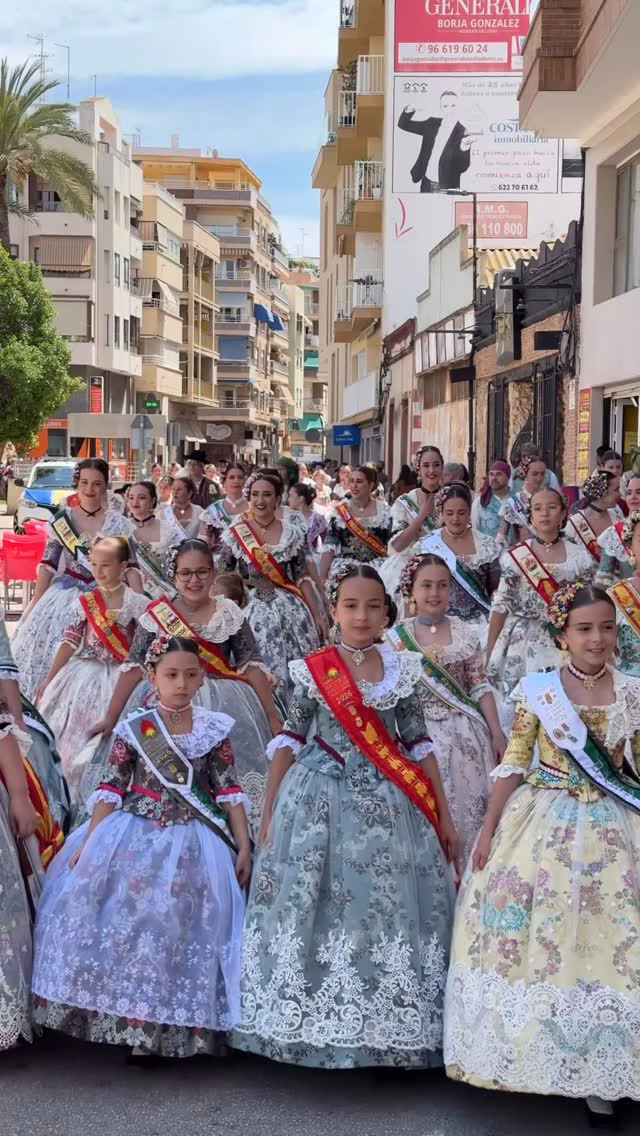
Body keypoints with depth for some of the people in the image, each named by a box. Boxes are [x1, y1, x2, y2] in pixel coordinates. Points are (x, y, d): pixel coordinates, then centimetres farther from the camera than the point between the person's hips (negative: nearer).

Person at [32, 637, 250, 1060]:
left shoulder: (215, 729, 3)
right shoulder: (133, 729, 1)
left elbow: (229, 791, 4)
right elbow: (111, 789, 1)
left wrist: (244, 846, 0)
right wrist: (90, 842, -6)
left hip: (193, 839, 0)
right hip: (135, 831, 0)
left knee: (181, 917, -13)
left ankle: (175, 1024, -1)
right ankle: (126, 1015, -1)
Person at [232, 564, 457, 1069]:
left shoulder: (402, 670, 4)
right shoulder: (313, 670, 0)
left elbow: (419, 746, 8)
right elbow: (289, 742, 4)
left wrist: (444, 818, 7)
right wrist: (269, 814, 3)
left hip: (387, 805, 1)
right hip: (321, 801, -1)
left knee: (387, 909, 0)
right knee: (317, 911, -2)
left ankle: (385, 1036, 12)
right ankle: (317, 1029, 11)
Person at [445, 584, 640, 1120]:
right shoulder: (537, 688, -4)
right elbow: (513, 764, -1)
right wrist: (489, 828, -3)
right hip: (543, 824, -1)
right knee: (533, 935, 6)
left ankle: (596, 1073, 17)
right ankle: (523, 1055, 23)